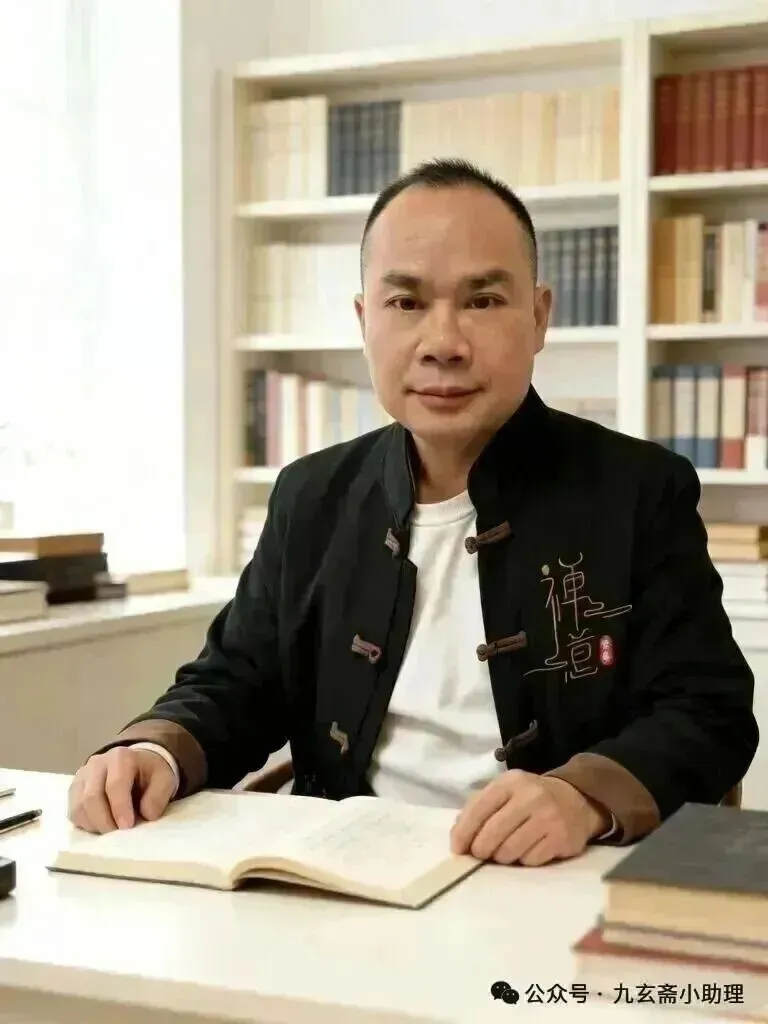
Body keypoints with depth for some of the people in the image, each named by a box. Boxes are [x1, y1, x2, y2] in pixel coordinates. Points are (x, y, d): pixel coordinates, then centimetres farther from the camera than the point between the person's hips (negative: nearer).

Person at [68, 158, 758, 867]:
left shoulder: (639, 492, -3)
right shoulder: (313, 497, 8)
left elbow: (709, 713, -10)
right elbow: (235, 687, 12)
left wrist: (586, 798, -30)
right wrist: (156, 751, -11)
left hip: (558, 890, -3)